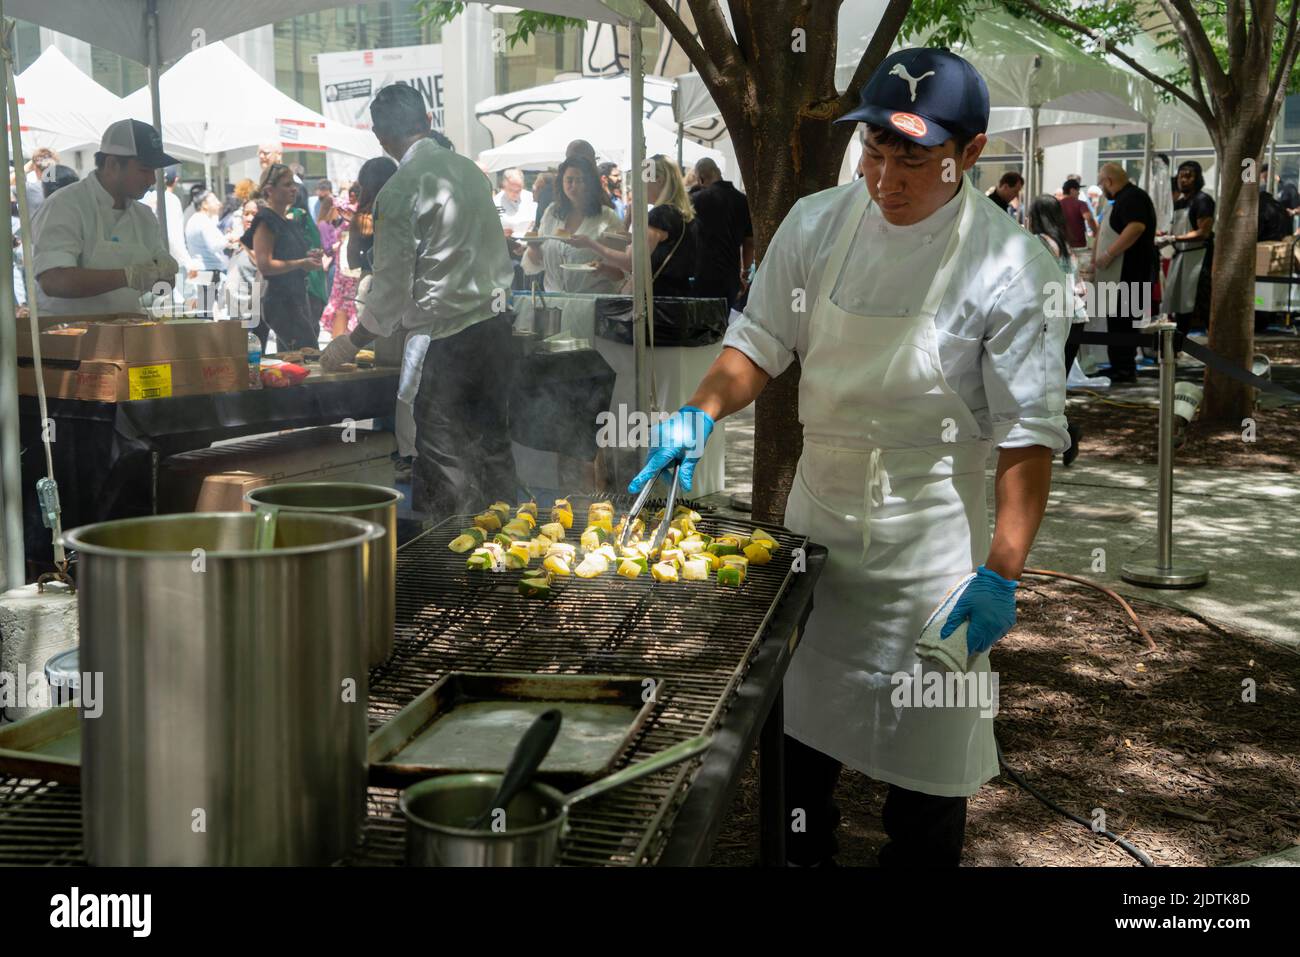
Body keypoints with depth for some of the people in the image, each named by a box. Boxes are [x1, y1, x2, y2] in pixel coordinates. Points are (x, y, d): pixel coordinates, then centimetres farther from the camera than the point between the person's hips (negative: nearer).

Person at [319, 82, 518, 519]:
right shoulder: (469, 169, 10)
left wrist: (353, 343, 6)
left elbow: (392, 287, -10)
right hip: (496, 322, 7)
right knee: (492, 446, 15)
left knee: (442, 459, -1)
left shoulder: (398, 192, -12)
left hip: (450, 339, -7)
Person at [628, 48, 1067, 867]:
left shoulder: (1009, 266, -15)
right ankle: (801, 855, 39)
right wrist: (701, 412, -14)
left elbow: (1030, 429, -15)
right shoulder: (817, 224, -3)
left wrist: (1003, 574, -20)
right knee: (798, 722, 17)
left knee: (927, 748, 7)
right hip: (817, 520, 4)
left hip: (929, 541, -4)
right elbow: (762, 342, 5)